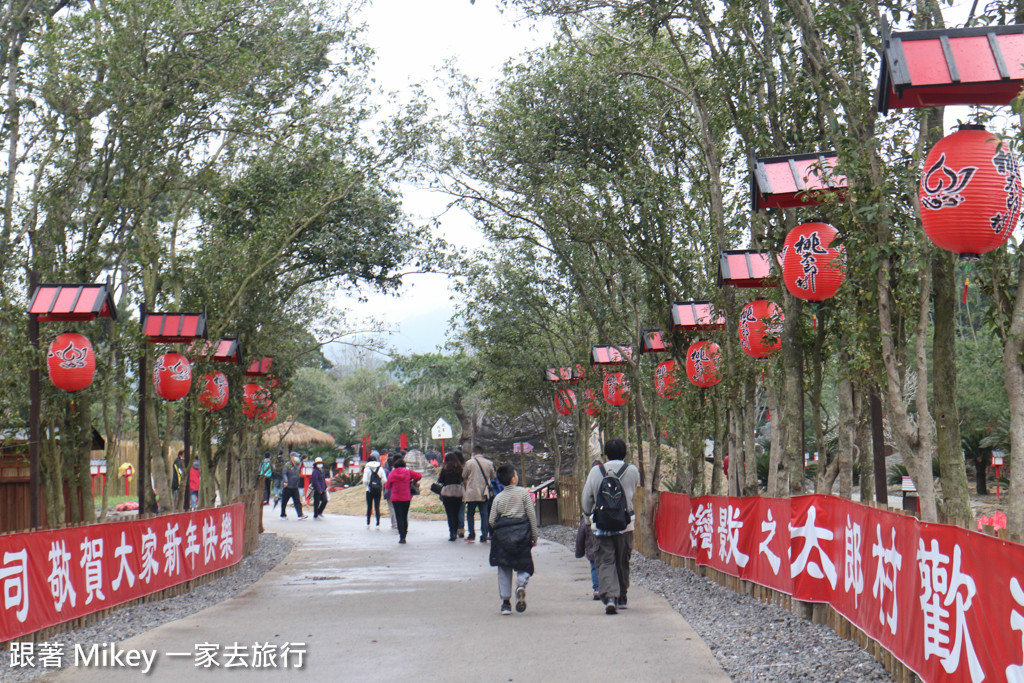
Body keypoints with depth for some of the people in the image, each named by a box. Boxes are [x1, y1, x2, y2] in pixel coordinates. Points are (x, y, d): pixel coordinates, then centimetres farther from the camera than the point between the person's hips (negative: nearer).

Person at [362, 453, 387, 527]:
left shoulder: (367, 468, -5)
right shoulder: (380, 468, 1)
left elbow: (365, 480, -11)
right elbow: (384, 480, -3)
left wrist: (366, 485, 10)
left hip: (370, 490, -2)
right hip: (378, 490, 2)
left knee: (369, 507, 9)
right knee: (377, 507, 4)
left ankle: (368, 523, 13)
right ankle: (378, 524, -3)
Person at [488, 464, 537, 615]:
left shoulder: (498, 498, 4)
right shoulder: (523, 492, -1)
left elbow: (491, 521, 1)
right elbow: (531, 515, -3)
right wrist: (534, 536, 4)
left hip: (502, 535, 2)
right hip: (522, 534, -2)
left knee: (504, 569, 10)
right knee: (524, 565, 11)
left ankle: (505, 602, 6)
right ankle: (521, 585, -20)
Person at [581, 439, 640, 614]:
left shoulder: (595, 471, -3)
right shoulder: (632, 471, -3)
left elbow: (586, 500, 3)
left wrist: (589, 512, 24)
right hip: (625, 524, 1)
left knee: (605, 562, 0)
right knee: (623, 562, 16)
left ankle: (609, 597, -19)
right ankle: (621, 598, 26)